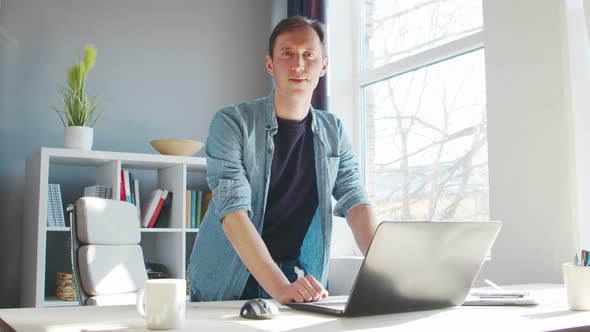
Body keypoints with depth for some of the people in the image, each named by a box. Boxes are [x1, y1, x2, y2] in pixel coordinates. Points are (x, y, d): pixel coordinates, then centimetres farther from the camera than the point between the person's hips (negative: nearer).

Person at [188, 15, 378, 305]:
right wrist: (280, 287, -30)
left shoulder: (333, 132, 7)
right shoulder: (232, 123, -9)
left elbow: (356, 204, 0)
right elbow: (233, 213, -19)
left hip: (301, 284, 2)